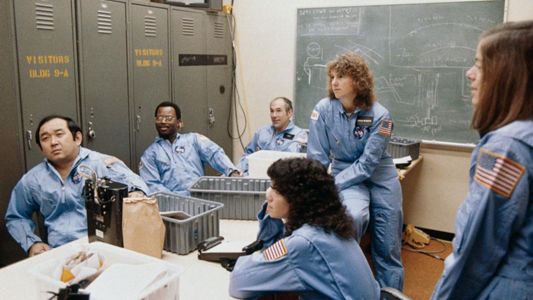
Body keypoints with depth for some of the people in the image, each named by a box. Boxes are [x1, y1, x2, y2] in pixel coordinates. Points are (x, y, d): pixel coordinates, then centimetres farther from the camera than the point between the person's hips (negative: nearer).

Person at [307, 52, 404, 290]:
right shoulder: (323, 109, -14)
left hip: (380, 177, 0)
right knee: (355, 216, -32)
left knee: (388, 249, 6)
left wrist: (331, 186, -26)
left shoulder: (379, 115, -18)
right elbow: (317, 157, -11)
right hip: (345, 174, 0)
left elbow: (367, 164, -20)